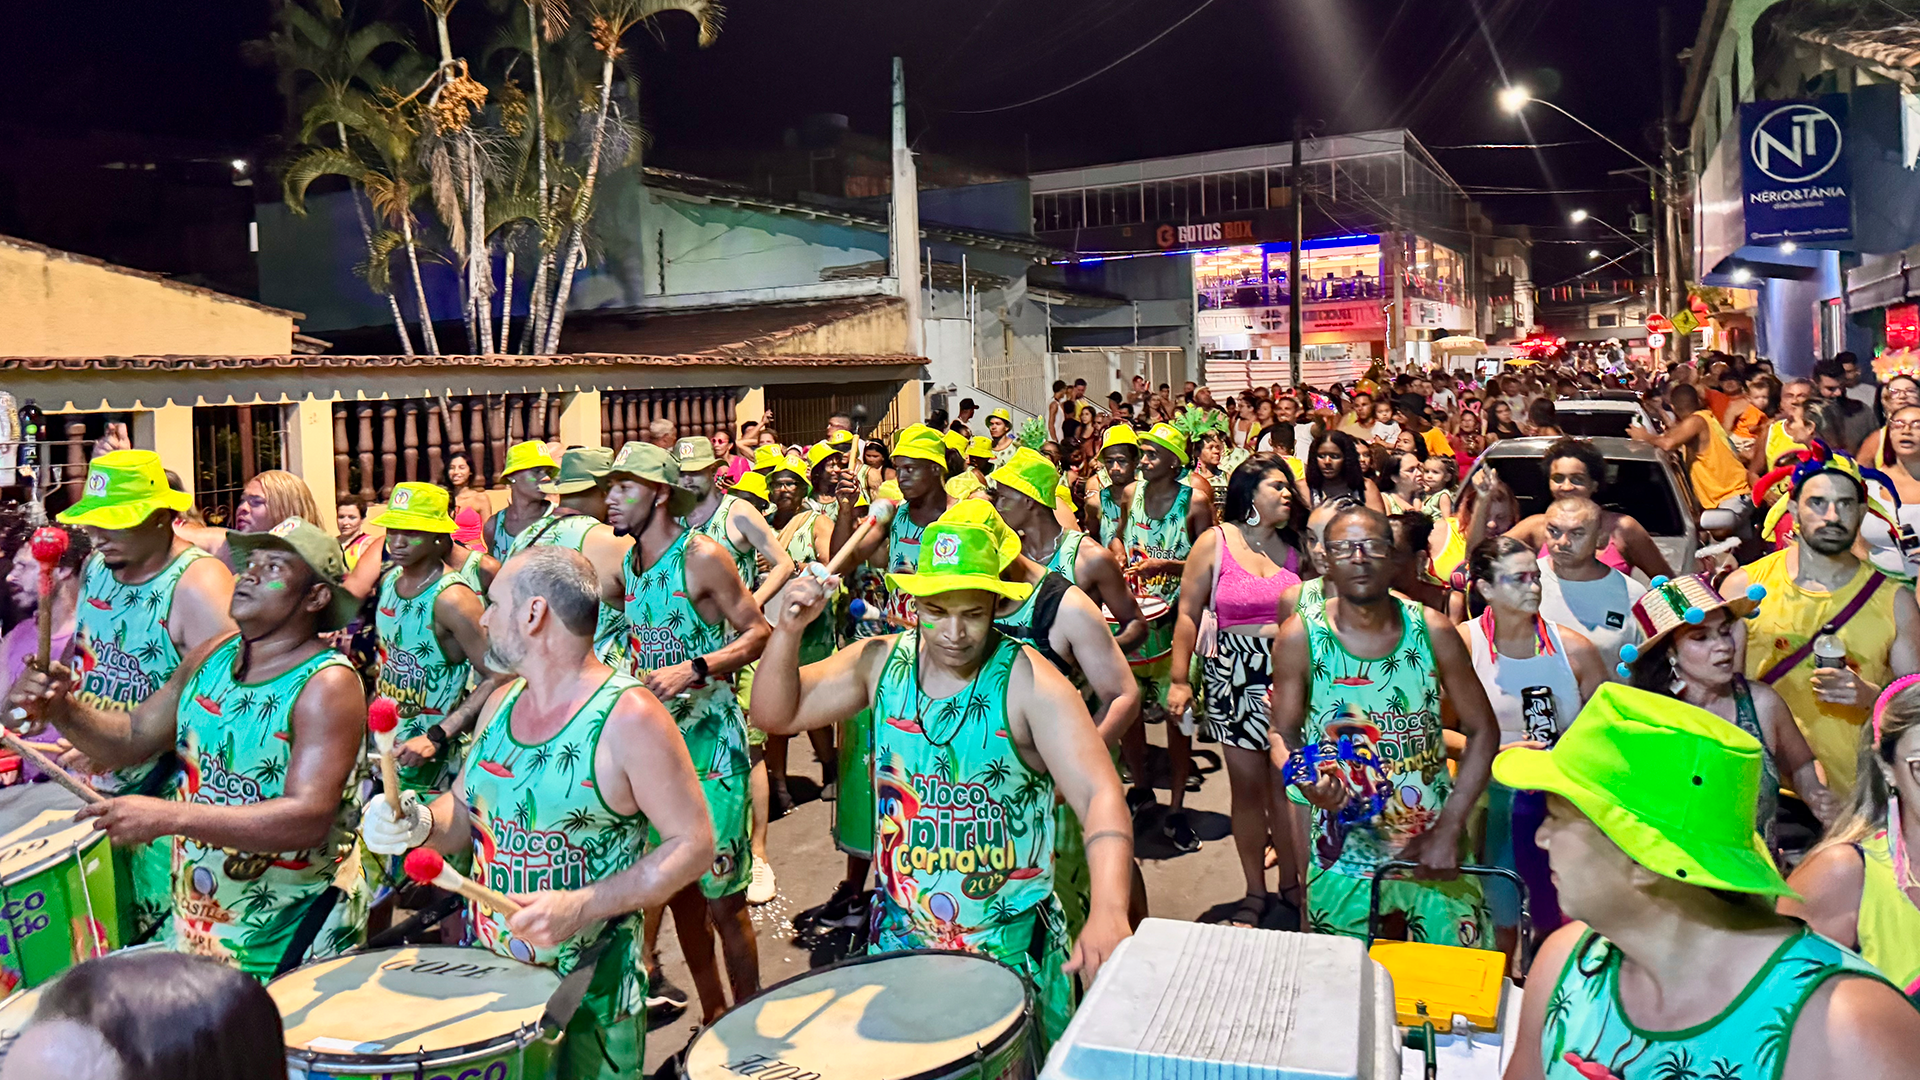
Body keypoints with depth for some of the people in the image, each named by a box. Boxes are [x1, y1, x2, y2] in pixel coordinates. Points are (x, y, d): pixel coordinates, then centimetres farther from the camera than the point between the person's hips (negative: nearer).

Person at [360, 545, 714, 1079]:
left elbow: (694, 844, -18)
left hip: (590, 988, -6)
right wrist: (419, 824, -8)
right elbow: (464, 812, 14)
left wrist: (582, 906, -25)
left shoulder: (629, 717, -19)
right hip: (485, 973, 7)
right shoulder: (501, 703, 4)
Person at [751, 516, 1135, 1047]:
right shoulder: (881, 661, -5)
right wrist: (789, 632, -16)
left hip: (1011, 944, -4)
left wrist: (1108, 912, -46)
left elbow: (1100, 796, -30)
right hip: (900, 934, 4)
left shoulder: (1029, 684, -20)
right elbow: (776, 715, 3)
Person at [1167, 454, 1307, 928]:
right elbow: (1189, 613, 1)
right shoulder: (1214, 542, 0)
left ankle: (1291, 883, 22)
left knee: (1286, 783, 4)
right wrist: (1179, 679, -3)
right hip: (1234, 675, -2)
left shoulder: (1294, 546, 8)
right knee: (1248, 785, 4)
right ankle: (1255, 891, 18)